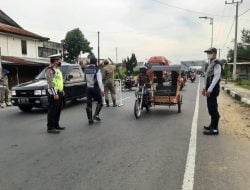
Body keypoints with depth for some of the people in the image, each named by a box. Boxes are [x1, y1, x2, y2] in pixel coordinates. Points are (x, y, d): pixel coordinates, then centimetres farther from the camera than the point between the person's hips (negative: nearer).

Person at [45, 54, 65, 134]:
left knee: (58, 110, 14)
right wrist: (54, 94, -24)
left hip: (60, 93, 9)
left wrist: (62, 91, 19)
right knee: (52, 111, -6)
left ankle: (56, 125, 24)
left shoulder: (57, 69, 17)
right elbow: (50, 83, -20)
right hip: (54, 94, -9)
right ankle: (50, 128, -1)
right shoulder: (49, 70, -13)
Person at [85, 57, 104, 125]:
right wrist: (102, 90, -23)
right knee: (100, 102, 14)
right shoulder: (96, 69, -12)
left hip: (88, 88, 4)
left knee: (89, 104, 8)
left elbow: (85, 79, 12)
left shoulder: (86, 69, 3)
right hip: (95, 88, -4)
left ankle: (90, 119, 11)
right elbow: (99, 80, -20)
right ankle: (96, 115, 1)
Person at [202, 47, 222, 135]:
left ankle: (215, 129, -2)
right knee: (211, 108, 16)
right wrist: (205, 88, 18)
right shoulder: (211, 64, 18)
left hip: (213, 89, -10)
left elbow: (216, 77, -21)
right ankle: (212, 125, 28)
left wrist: (210, 89, -24)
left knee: (213, 108, -7)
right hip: (209, 89, 10)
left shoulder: (217, 64, -12)